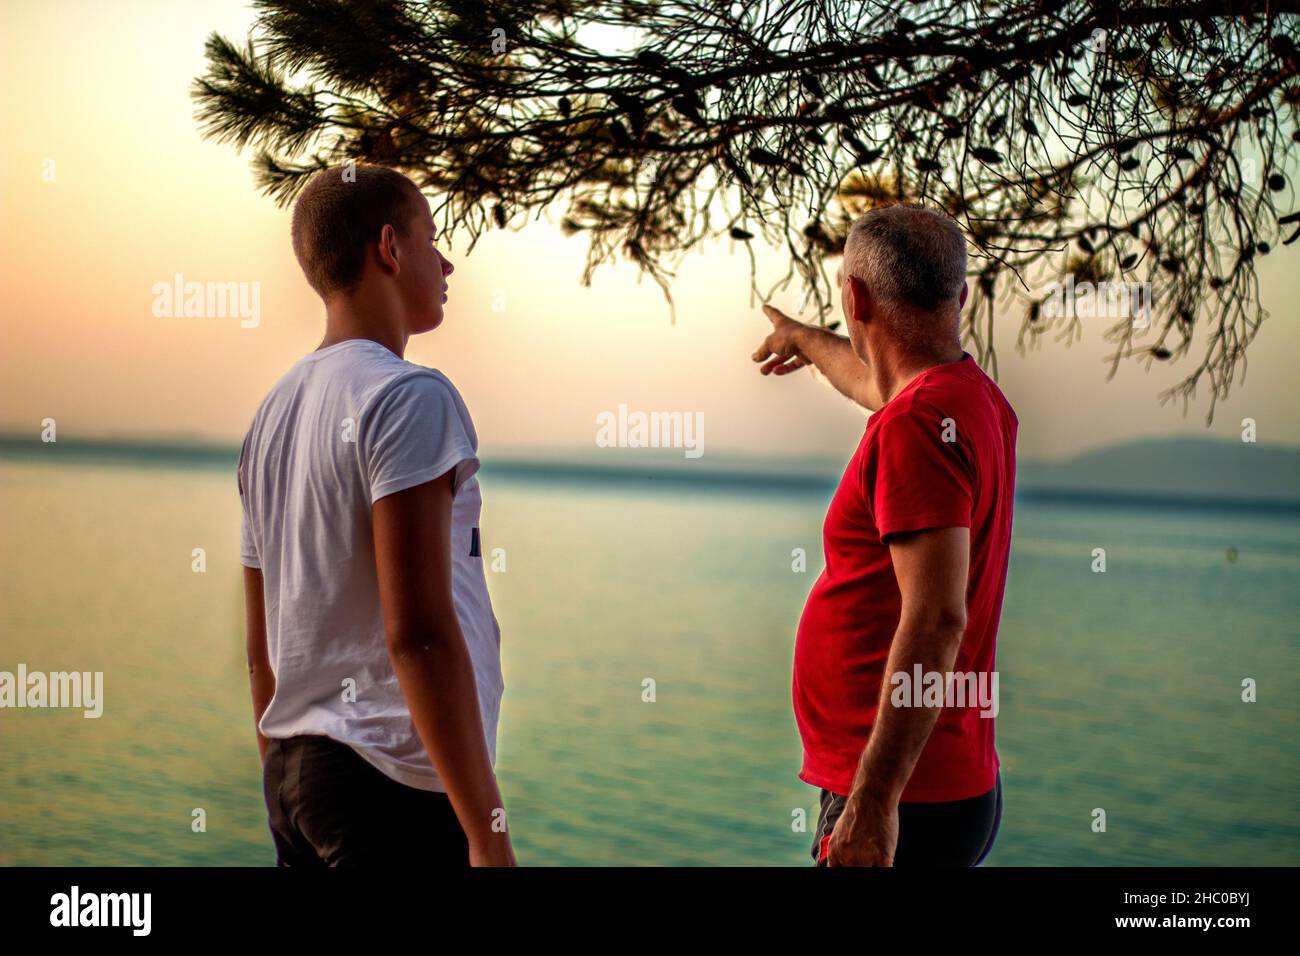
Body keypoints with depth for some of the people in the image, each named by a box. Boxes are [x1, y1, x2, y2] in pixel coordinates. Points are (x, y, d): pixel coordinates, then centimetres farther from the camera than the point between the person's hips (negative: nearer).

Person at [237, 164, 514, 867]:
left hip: (291, 777, 9)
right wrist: (489, 835, -18)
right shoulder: (409, 396, -11)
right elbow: (419, 631, -20)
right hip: (399, 781, -8)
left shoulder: (274, 411, 14)